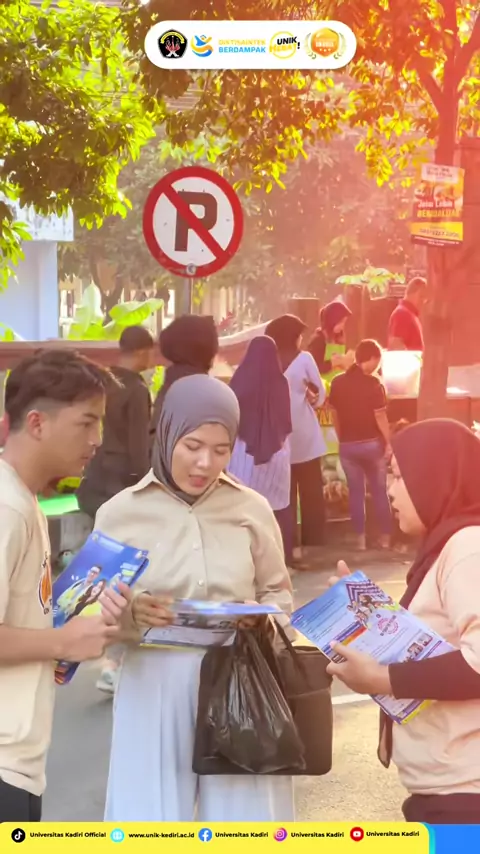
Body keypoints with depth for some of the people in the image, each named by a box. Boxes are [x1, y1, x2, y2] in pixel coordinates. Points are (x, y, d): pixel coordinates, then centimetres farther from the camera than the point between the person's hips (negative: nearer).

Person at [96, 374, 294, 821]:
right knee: (154, 814, 4)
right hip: (154, 685, -1)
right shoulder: (120, 513, -2)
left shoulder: (251, 509, 2)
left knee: (243, 811, 7)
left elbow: (278, 591, 13)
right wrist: (130, 612, -19)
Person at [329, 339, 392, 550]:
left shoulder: (337, 382, 1)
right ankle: (385, 536, 14)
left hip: (347, 445, 3)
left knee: (355, 491, 10)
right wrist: (388, 442, -6)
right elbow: (380, 416, -14)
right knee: (379, 490, 10)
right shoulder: (373, 383, -13)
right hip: (372, 443, -3)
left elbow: (334, 414, 6)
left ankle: (360, 538, 9)